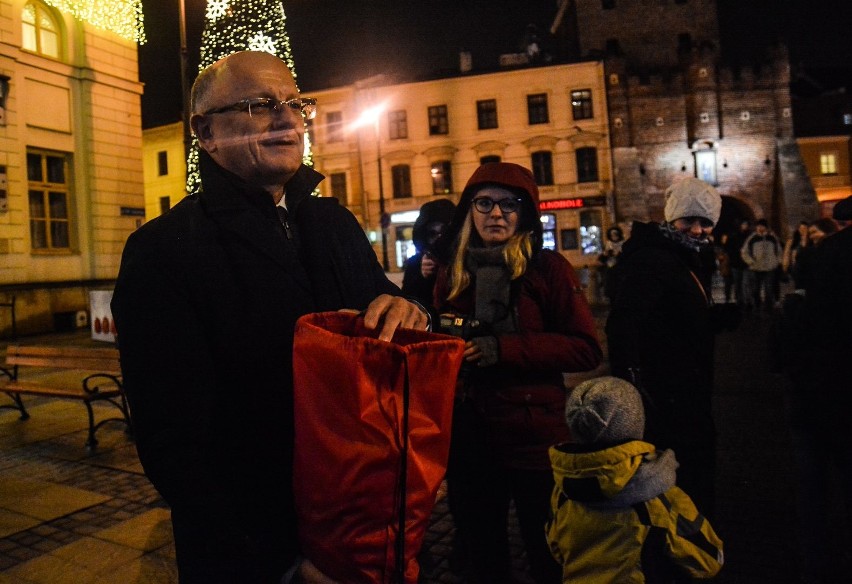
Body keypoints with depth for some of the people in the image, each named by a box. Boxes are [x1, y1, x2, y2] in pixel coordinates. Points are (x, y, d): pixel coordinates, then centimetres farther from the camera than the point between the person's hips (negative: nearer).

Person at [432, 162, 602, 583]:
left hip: (535, 438, -4)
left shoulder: (548, 268, -7)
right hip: (468, 441, 4)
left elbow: (586, 349, -13)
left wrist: (502, 348, -21)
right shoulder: (451, 273, 6)